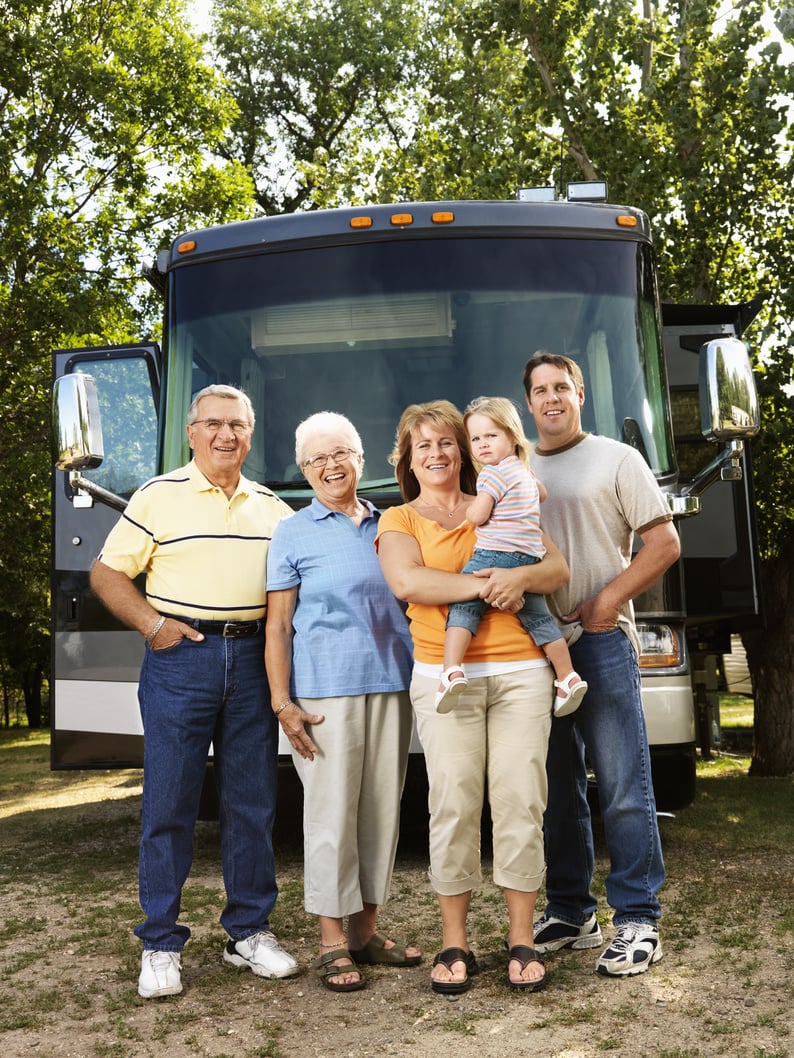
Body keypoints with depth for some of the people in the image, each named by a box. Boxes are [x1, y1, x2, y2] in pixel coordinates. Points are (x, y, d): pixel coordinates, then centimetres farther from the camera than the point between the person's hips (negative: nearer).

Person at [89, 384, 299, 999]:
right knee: (169, 805, 0)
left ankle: (249, 932, 21)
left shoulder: (272, 506, 13)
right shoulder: (159, 497, 3)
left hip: (253, 659, 4)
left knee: (253, 803, 8)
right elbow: (107, 574, 3)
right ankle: (161, 946, 12)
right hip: (181, 657, -3)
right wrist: (153, 624, -10)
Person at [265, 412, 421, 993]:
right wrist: (282, 702, -9)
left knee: (383, 808, 8)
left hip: (391, 685, 4)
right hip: (325, 690, -4)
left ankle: (367, 929, 20)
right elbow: (278, 625, -1)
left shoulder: (389, 525, 14)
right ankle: (333, 943, 8)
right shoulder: (293, 535, 3)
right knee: (332, 812, -2)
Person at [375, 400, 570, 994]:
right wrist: (484, 586, -13)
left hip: (520, 671, 2)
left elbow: (559, 569, 11)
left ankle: (522, 942, 9)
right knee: (454, 805, -7)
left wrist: (521, 577, -11)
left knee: (521, 800, -2)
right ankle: (455, 944, 7)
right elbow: (406, 581, -9)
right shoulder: (399, 520, 12)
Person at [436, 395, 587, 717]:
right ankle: (568, 677, 18)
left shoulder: (492, 473, -6)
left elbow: (476, 516, -11)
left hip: (494, 555, -8)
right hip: (529, 559, 8)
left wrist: (469, 506, 9)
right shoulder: (524, 471, 21)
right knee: (538, 618, 15)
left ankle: (452, 670, -23)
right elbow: (542, 493, 42)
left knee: (463, 608, -7)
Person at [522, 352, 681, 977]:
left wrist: (606, 602, -10)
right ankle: (571, 913, 22)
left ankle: (639, 920, 6)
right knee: (556, 790, 11)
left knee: (624, 789, -4)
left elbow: (664, 543, -1)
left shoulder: (616, 459, 5)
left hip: (600, 641, -4)